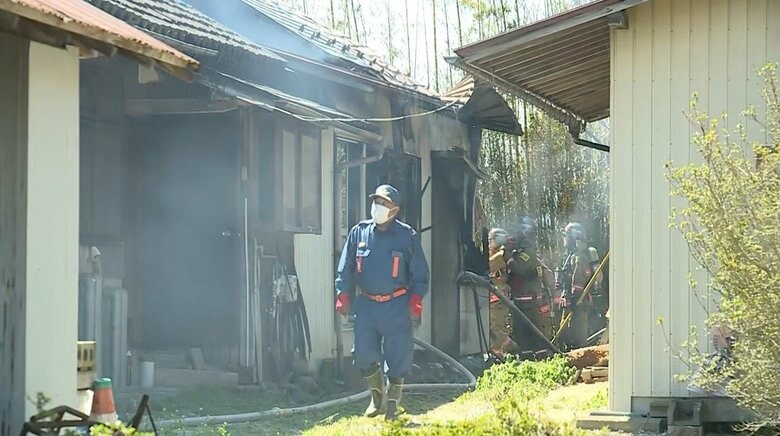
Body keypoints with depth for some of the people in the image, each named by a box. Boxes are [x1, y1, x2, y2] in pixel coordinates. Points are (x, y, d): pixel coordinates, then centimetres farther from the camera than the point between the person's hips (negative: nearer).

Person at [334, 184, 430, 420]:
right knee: (364, 354, 1)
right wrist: (343, 293, 1)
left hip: (396, 306, -2)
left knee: (398, 356, -1)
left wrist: (416, 298, -7)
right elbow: (345, 268, 10)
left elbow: (420, 272, 3)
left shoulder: (407, 236, -2)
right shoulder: (359, 232, 5)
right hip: (366, 304, 3)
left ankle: (393, 403, 13)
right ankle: (377, 395, 23)